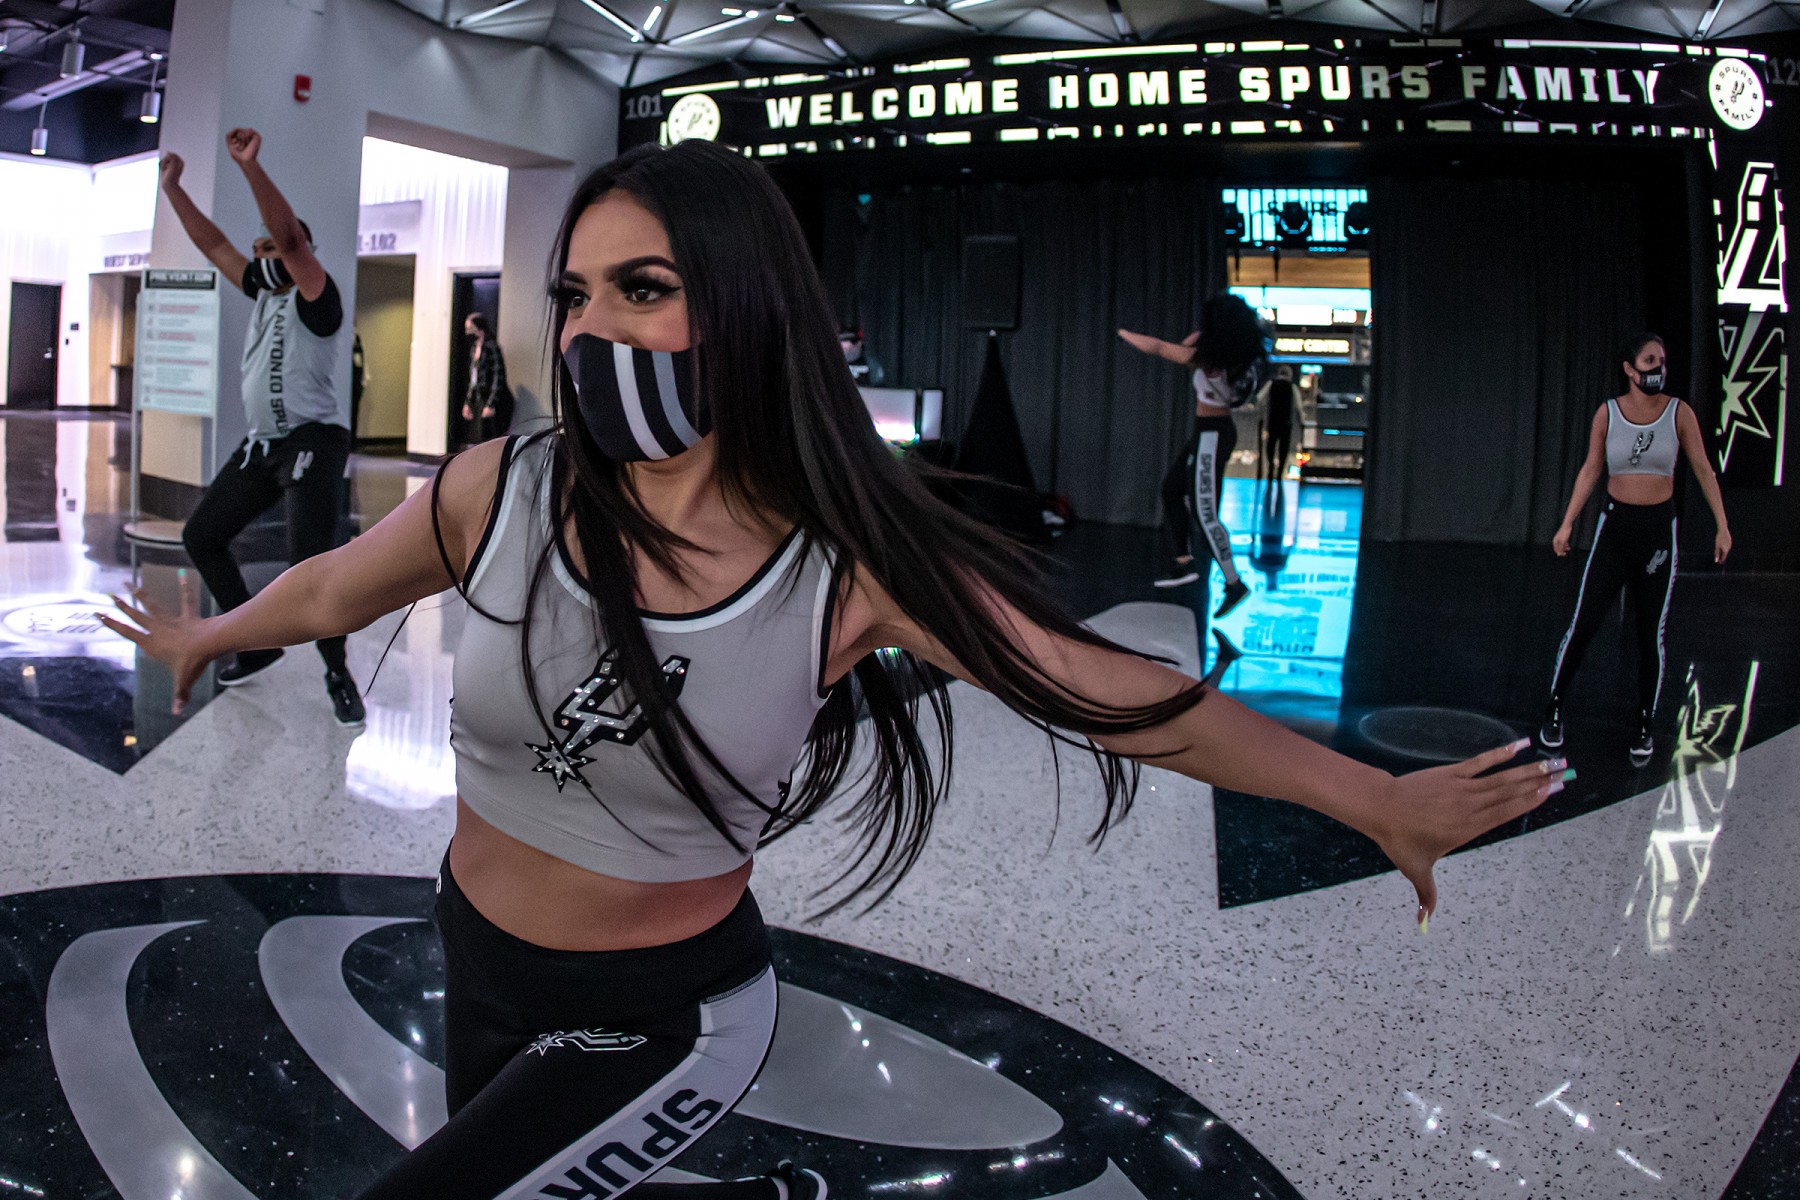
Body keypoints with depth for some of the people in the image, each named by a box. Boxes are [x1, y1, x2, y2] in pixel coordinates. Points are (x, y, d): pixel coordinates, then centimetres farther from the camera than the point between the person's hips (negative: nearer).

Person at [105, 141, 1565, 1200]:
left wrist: (1378, 800, -11)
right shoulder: (503, 491, -17)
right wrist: (205, 636, 23)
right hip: (478, 959, 5)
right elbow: (330, 591, 4)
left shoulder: (853, 565, -22)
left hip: (664, 1016, -4)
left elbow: (1125, 695, -16)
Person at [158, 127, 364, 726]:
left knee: (311, 558, -23)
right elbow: (214, 244, 20)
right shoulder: (264, 293, 14)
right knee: (200, 536, 13)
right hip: (261, 444, 9)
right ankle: (259, 643, 22)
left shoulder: (316, 298, -10)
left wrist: (251, 165, -34)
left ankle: (337, 673, -5)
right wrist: (171, 186, 17)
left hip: (313, 442, -9)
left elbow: (290, 235, -26)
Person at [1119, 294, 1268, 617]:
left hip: (1210, 436, -9)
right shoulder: (1236, 354, 0)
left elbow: (1156, 347, -15)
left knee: (1204, 514, -7)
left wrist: (1126, 334, 2)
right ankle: (1184, 564, 22)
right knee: (1171, 490, 20)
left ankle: (1234, 584, -4)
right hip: (1218, 430, 9)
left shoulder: (1208, 358, -22)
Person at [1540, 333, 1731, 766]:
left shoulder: (1679, 413, -3)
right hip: (1614, 524, 0)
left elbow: (1703, 471, 2)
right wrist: (1567, 524, 2)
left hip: (1659, 528, 0)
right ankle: (1555, 705, 13)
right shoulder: (1608, 413, -2)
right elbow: (1590, 470, 4)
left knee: (1651, 633, 5)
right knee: (1583, 623, -3)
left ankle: (1646, 725, 17)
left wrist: (1722, 526, 0)